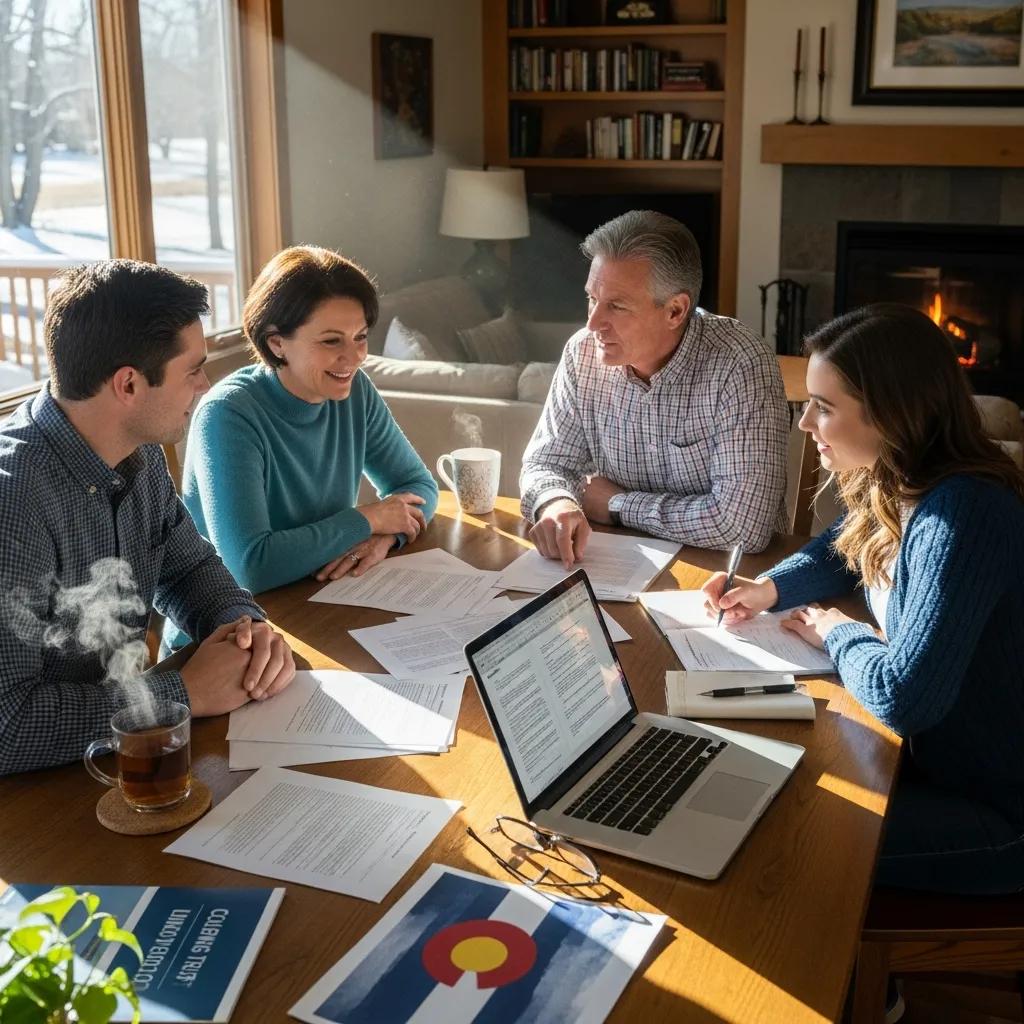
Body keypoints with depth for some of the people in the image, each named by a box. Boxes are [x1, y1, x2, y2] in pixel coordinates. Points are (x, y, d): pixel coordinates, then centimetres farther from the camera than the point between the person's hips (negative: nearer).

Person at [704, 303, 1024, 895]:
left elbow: (901, 696, -35)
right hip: (936, 755, 8)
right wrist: (768, 589, -3)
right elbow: (835, 556, 19)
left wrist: (837, 634, -13)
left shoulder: (962, 516, -31)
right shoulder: (892, 486, -2)